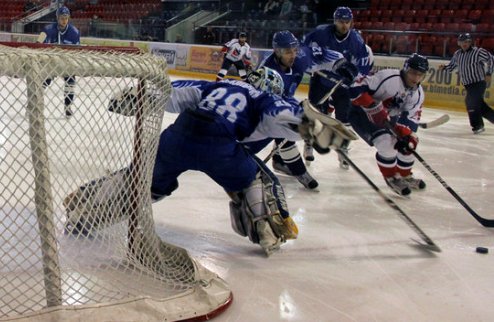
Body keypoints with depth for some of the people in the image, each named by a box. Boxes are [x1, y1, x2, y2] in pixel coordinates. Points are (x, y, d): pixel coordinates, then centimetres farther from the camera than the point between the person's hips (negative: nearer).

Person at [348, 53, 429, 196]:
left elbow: (410, 119, -10)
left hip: (388, 118, 8)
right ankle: (392, 178, -3)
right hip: (362, 113, -8)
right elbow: (356, 88, -34)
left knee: (408, 143, 7)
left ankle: (405, 176, 31)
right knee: (386, 142, -26)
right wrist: (374, 108, -38)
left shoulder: (418, 94, -6)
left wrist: (407, 136, -29)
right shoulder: (388, 77, -30)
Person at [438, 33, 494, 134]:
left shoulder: (478, 51, -12)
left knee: (471, 101, -18)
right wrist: (444, 67, -4)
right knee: (479, 104, 11)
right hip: (468, 85, 7)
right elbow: (452, 66, 16)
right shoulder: (457, 54, 7)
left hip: (479, 83, -7)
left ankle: (477, 125, -6)